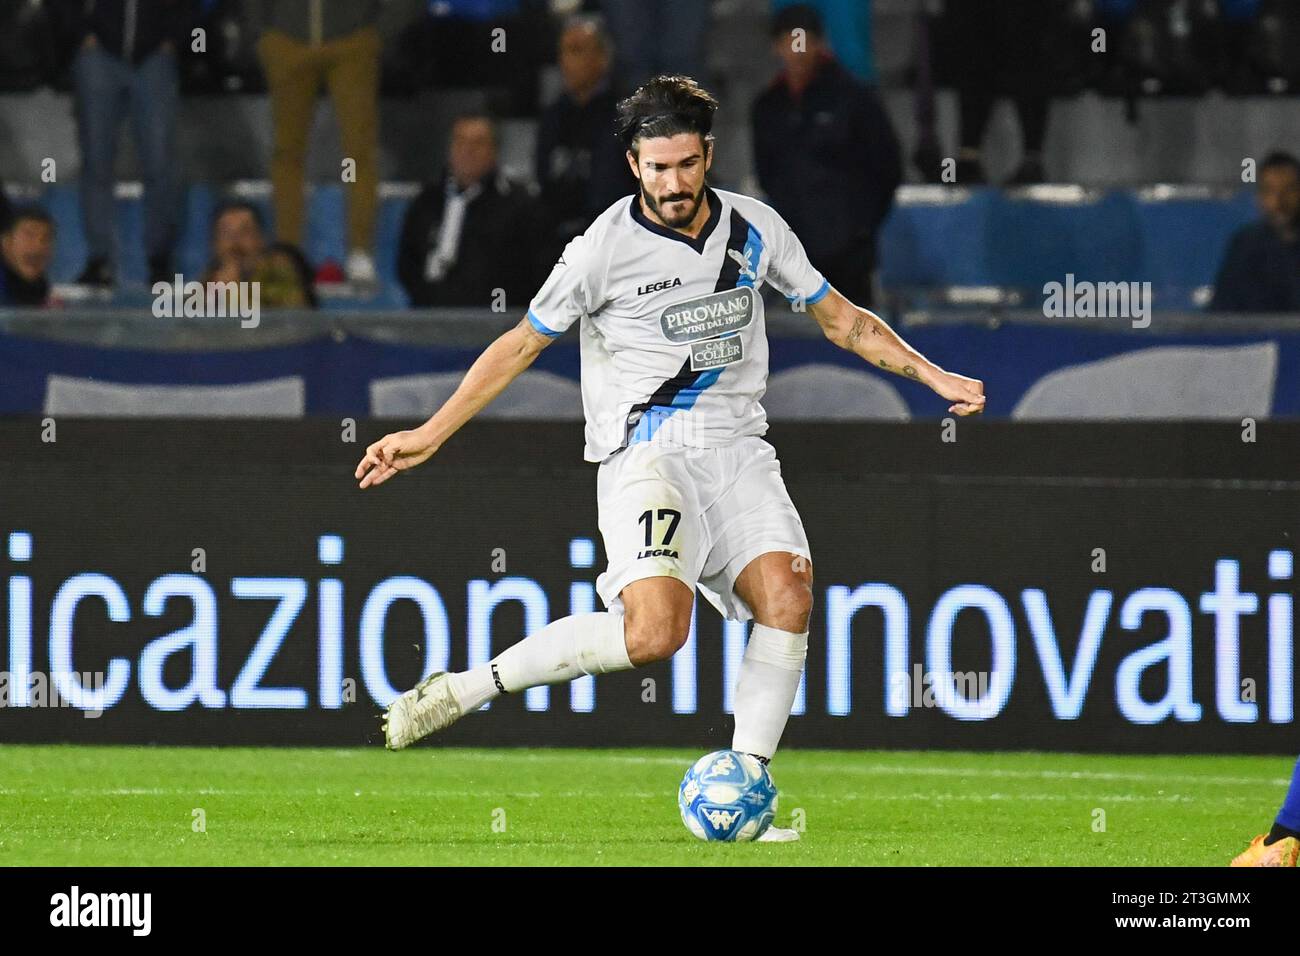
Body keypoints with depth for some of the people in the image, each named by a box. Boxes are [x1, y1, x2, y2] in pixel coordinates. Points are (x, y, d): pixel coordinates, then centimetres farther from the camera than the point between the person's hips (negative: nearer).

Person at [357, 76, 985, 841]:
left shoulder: (756, 228, 7)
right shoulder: (606, 247, -5)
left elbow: (841, 319, 18)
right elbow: (523, 344, 4)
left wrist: (932, 375, 10)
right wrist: (430, 435, 2)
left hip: (738, 449, 5)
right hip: (645, 453, -5)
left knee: (788, 598, -20)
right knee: (654, 632, -26)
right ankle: (459, 691, -13)